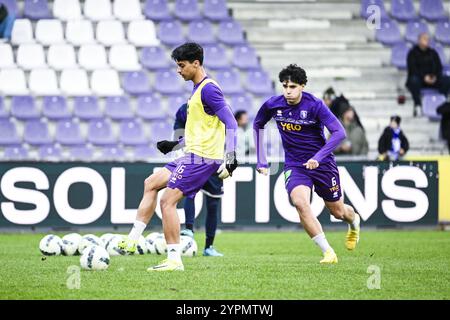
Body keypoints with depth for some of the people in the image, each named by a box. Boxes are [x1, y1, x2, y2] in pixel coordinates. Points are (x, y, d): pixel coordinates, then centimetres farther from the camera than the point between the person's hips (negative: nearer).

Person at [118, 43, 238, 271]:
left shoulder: (208, 89, -15)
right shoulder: (198, 89, 17)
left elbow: (230, 124, -20)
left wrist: (231, 158, -26)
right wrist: (176, 144, 27)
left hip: (201, 158, -10)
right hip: (193, 156, 10)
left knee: (168, 201, -12)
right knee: (151, 184, 15)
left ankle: (174, 260, -10)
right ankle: (132, 240, 14)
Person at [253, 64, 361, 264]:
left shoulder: (315, 105, -19)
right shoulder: (273, 105, -8)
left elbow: (339, 132, -24)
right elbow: (258, 125, 13)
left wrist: (318, 157, -34)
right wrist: (261, 160, 10)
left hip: (322, 163, -2)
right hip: (294, 165, 2)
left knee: (337, 211, 13)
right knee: (300, 202, -27)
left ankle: (354, 222, 53)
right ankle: (328, 252, -22)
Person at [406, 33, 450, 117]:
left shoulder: (432, 53, 12)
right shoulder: (413, 53, -1)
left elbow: (439, 67, 7)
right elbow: (412, 69, -12)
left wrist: (435, 76, -15)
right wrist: (424, 77, -25)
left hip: (432, 79, 4)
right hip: (418, 79, -4)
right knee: (414, 81, -40)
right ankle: (417, 105, -33)